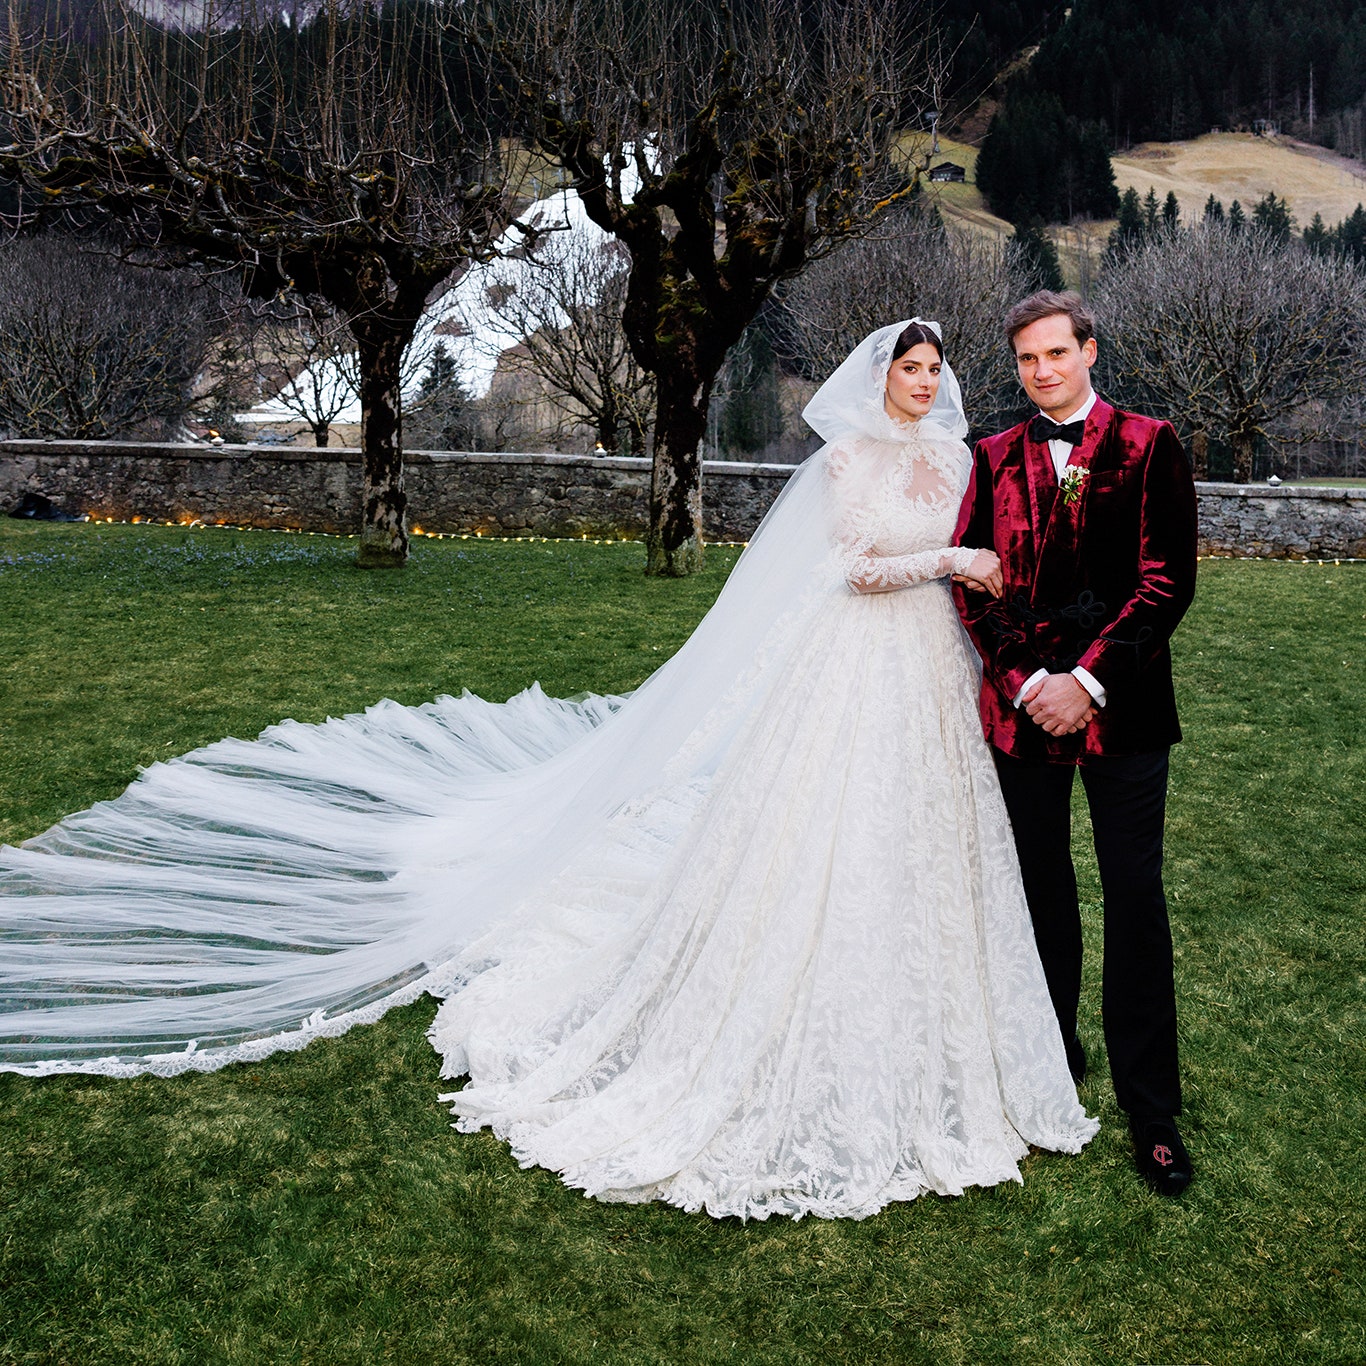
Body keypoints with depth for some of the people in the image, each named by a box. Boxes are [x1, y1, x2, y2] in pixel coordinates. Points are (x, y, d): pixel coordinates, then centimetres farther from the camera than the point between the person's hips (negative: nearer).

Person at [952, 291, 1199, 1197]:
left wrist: (1087, 679, -14)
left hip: (1121, 705, -2)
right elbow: (972, 581, 4)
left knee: (1136, 899, 0)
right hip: (1022, 705, 3)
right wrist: (1024, 680, -9)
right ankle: (1054, 1053, 32)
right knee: (1044, 890, 14)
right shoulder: (995, 459, 9)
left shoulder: (1149, 446, 0)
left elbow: (1169, 578, -7)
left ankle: (1150, 1106, 10)